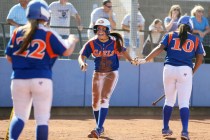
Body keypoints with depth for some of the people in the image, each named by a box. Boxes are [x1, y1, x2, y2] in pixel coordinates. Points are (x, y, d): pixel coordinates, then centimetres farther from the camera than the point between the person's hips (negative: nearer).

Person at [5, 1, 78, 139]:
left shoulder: (18, 32, 5)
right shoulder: (48, 34, -4)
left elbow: (9, 57, 10)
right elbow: (67, 51, 1)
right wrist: (72, 41, 21)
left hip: (19, 79, 3)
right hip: (42, 80, -3)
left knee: (19, 116, 9)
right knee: (42, 118, 3)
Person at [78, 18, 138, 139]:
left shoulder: (115, 42, -12)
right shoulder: (92, 43, -10)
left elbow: (123, 51, 5)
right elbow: (82, 56, -15)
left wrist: (131, 60, -11)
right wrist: (83, 63, -37)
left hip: (111, 74, -4)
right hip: (97, 74, 4)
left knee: (104, 99, -20)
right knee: (95, 103, 10)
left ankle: (98, 129, -25)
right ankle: (100, 127, 31)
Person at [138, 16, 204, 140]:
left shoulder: (170, 36, 9)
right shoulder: (195, 40, 10)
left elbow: (159, 48, -5)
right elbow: (200, 58, 6)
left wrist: (145, 60, -7)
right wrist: (193, 71, 19)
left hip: (169, 69, 2)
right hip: (185, 71, -2)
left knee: (169, 100, 17)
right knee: (184, 103, -4)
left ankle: (165, 129, 20)